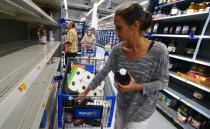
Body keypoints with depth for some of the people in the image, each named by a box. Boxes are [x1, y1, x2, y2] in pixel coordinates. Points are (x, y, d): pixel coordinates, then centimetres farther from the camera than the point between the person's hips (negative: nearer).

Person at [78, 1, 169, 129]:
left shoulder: (158, 50, -25)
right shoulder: (117, 49, -13)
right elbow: (103, 72, -6)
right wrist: (86, 91, 1)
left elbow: (163, 81, -14)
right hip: (122, 103, 4)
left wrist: (137, 87, -30)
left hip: (141, 109, -4)